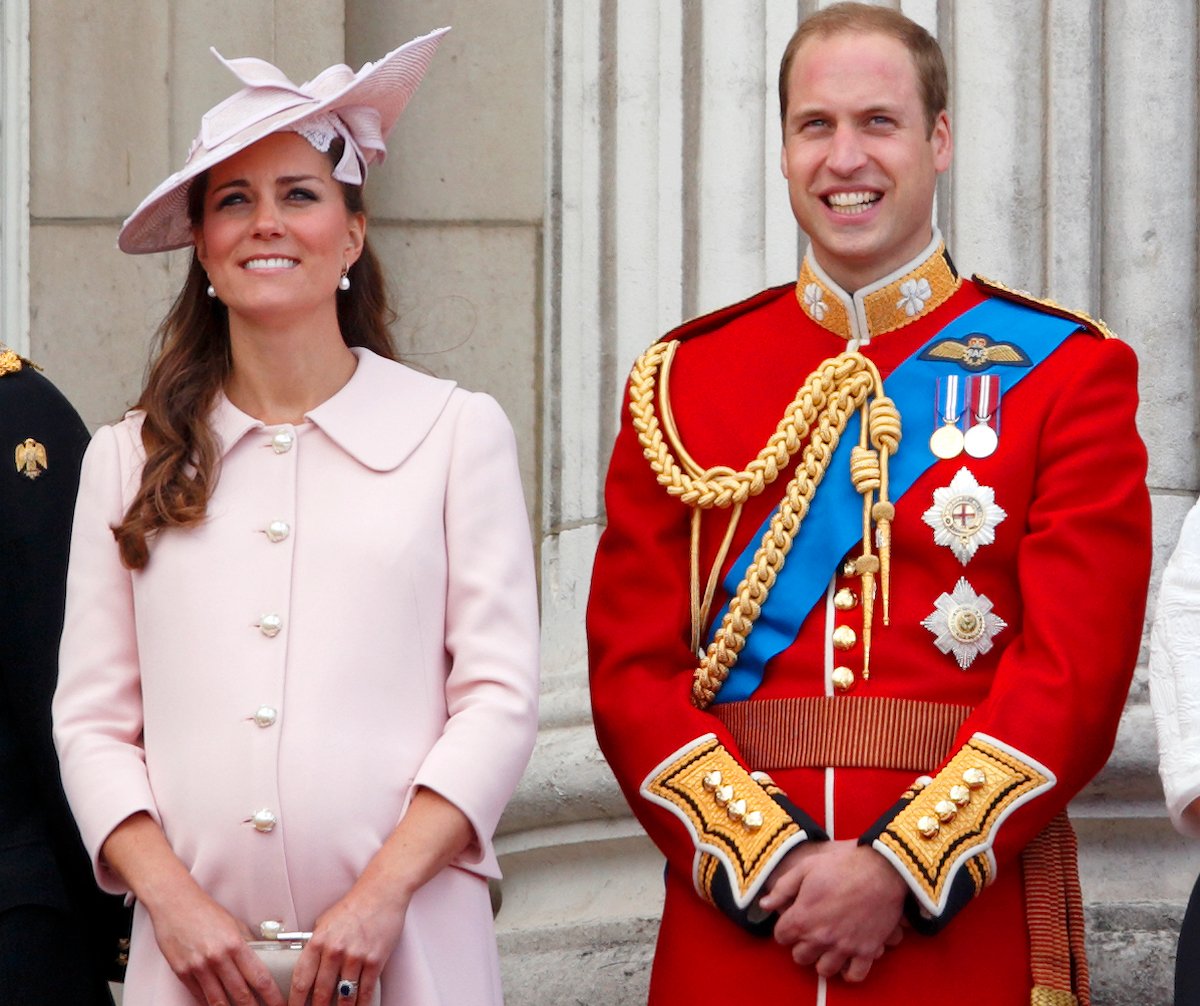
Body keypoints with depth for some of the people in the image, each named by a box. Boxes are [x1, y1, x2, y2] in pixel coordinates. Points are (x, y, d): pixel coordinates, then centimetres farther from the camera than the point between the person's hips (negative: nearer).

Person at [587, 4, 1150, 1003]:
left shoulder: (1066, 372, 1)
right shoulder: (681, 381, 7)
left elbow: (1079, 668, -7)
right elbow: (632, 668, 1)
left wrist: (902, 870, -16)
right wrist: (768, 858, -13)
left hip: (971, 918, -1)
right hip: (733, 926, 1)